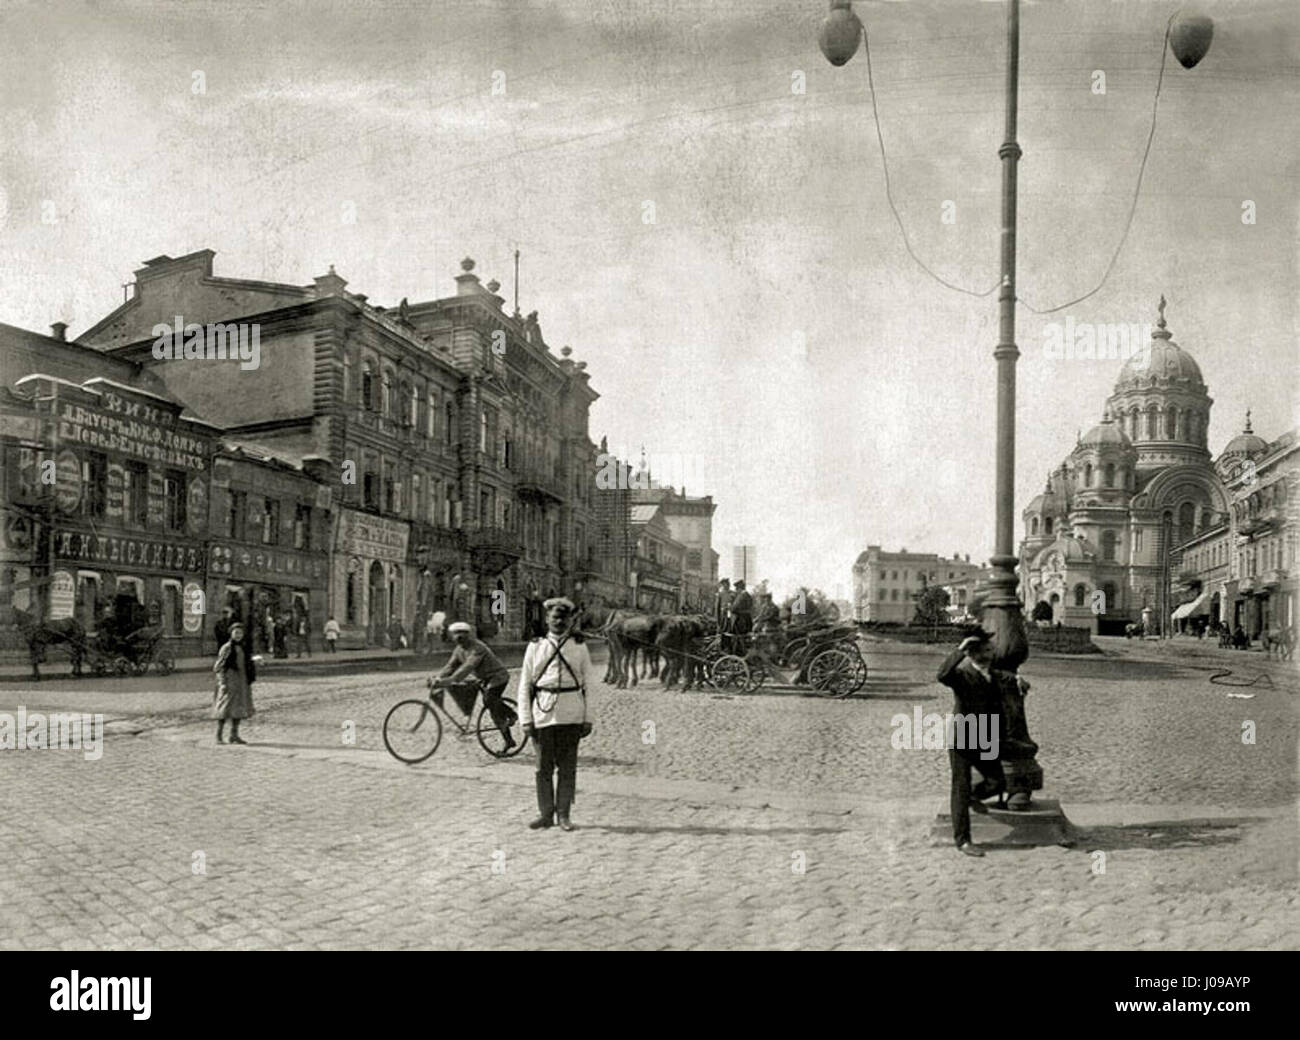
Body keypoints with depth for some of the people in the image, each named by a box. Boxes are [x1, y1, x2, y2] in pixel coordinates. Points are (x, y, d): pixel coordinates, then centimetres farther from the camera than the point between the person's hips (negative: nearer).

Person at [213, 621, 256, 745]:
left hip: (242, 682, 7)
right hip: (229, 680, -7)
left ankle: (234, 735, 13)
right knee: (225, 708, -8)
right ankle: (218, 736, -4)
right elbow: (219, 667, -9)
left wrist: (248, 682, 14)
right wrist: (222, 683, -17)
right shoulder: (226, 648, -7)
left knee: (239, 708, 6)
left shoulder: (243, 648, 12)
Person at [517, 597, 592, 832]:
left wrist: (587, 719, 2)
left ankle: (563, 814, 14)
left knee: (568, 767, 4)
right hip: (543, 714, 0)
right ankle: (545, 814, 15)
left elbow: (588, 684, 6)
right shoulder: (535, 647, 6)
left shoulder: (580, 647, 6)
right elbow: (524, 686, 7)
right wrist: (526, 719, 0)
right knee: (544, 767, 4)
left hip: (571, 716, 0)